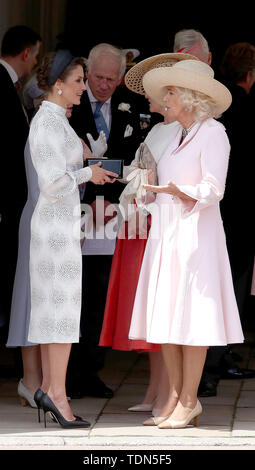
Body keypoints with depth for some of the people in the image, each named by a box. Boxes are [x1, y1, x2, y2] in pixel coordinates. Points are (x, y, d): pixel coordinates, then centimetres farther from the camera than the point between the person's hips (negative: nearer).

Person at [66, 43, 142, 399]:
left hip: (112, 211, 4)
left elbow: (131, 164, 10)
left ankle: (91, 373, 9)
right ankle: (67, 374, 1)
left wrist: (113, 203, -5)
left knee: (100, 296, 4)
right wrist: (90, 202, -12)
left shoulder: (127, 112, 11)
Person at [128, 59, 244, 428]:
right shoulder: (180, 137, 18)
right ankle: (175, 399, 7)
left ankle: (189, 402, -5)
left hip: (194, 232, -8)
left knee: (189, 317, -8)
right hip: (165, 233, 8)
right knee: (164, 316, 4)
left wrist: (178, 192, -30)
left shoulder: (212, 133, -7)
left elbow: (212, 190, -15)